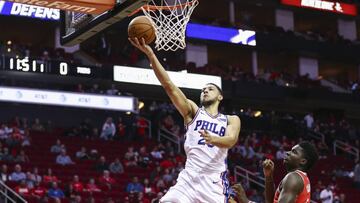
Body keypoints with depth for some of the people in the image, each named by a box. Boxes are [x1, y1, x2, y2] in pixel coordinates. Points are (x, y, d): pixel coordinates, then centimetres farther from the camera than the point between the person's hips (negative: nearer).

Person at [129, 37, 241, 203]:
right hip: (189, 177, 0)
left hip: (215, 183, 0)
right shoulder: (192, 111, 14)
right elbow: (168, 84, 3)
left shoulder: (231, 120, 14)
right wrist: (150, 53, -8)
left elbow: (231, 140, -8)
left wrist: (214, 139, -32)